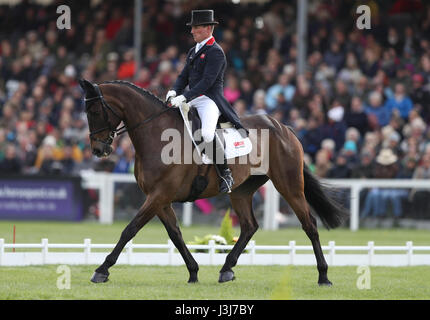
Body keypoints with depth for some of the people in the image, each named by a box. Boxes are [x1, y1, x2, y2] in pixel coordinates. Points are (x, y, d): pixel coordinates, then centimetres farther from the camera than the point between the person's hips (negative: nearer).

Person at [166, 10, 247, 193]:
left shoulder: (215, 52, -9)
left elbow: (207, 81, -18)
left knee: (207, 134, -34)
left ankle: (226, 175, -20)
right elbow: (184, 76, 18)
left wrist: (184, 97, -24)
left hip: (209, 100, -10)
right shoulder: (193, 52, 20)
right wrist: (174, 91, -4)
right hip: (192, 101, 10)